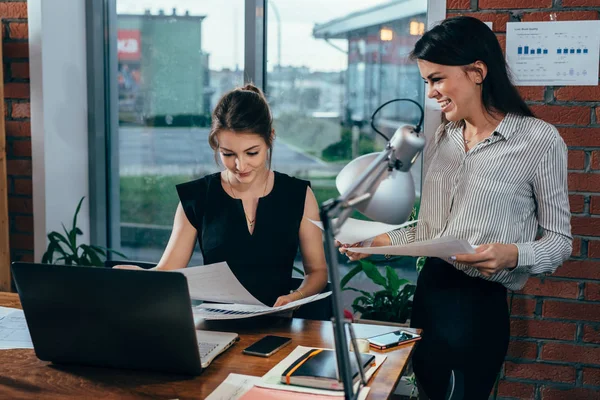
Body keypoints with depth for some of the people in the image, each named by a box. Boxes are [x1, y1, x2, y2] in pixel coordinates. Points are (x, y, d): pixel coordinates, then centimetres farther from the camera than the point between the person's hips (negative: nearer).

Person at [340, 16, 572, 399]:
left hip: (481, 303, -5)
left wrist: (513, 255, -24)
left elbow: (559, 240, -6)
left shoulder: (539, 139, -10)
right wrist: (378, 241, 2)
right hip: (429, 290, 5)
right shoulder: (440, 140, 8)